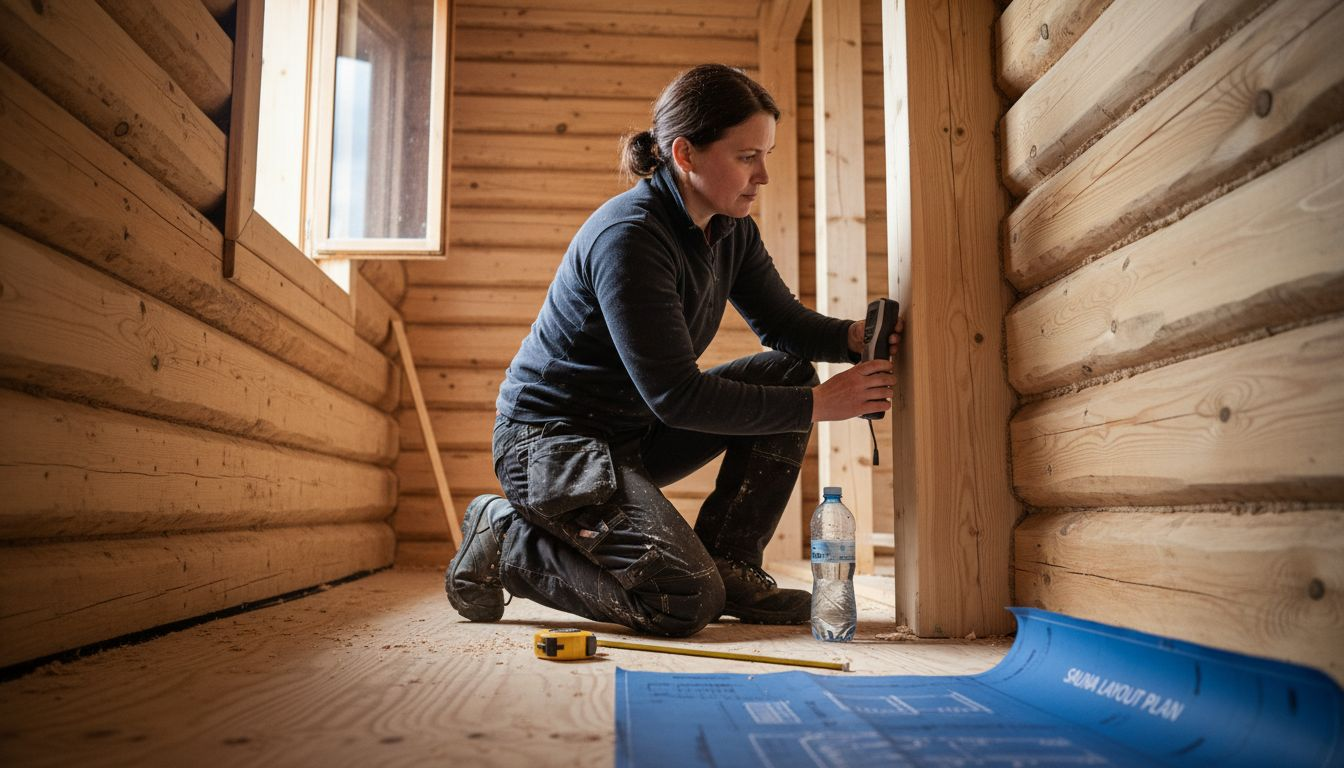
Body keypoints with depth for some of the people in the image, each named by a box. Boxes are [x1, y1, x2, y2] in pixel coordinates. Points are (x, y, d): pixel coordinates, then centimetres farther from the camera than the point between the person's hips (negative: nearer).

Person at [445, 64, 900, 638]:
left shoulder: (732, 231, 3)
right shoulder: (628, 236, -25)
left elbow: (784, 323, 7)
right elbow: (675, 395, -28)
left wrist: (853, 336, -15)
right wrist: (818, 404, -25)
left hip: (637, 431, 9)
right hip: (552, 439, -9)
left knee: (788, 372, -2)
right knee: (686, 601, -22)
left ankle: (729, 564, 2)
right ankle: (505, 538, -1)